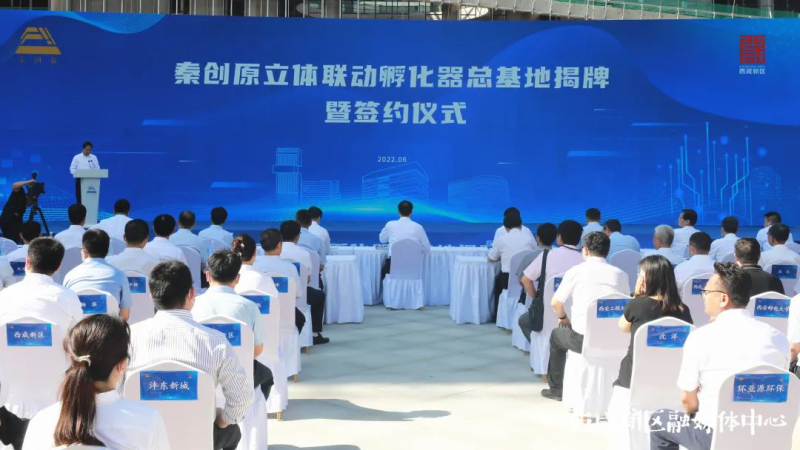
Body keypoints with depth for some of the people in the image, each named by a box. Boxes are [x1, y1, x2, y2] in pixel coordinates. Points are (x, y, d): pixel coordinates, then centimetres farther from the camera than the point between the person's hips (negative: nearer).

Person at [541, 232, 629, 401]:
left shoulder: (576, 271, -2)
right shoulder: (620, 274, 4)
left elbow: (555, 304, 2)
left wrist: (563, 318, 24)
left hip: (583, 339, -3)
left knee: (557, 334, 29)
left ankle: (556, 388, 35)